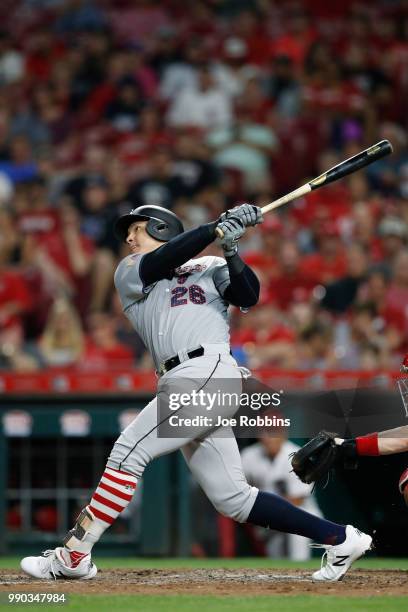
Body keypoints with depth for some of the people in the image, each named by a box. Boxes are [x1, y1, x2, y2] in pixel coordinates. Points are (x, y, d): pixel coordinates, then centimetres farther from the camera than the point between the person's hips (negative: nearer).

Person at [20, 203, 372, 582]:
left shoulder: (210, 268, 15)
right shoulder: (128, 273, 24)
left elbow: (248, 297, -3)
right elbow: (161, 262, 3)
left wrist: (231, 252, -18)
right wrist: (218, 227, -7)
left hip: (209, 371, -5)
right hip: (181, 385, 5)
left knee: (129, 451, -14)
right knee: (232, 498, 1)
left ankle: (73, 555, -13)